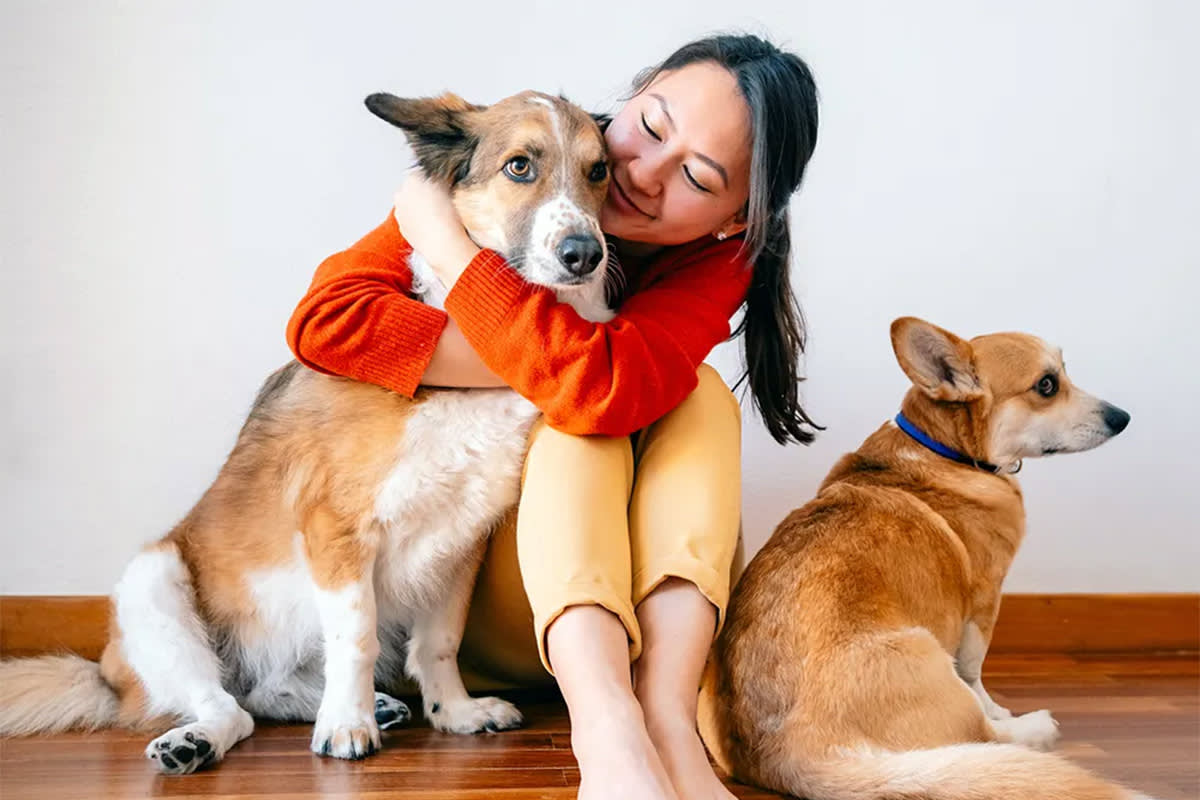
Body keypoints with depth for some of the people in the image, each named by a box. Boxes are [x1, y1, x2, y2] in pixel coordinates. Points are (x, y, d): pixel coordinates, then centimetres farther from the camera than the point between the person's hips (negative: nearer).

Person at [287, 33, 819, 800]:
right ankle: (607, 728, -47)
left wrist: (442, 234, -30)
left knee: (697, 391, -23)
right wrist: (541, 371, -29)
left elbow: (603, 386, -35)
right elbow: (326, 319, -24)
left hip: (636, 585, 1)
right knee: (577, 418, -27)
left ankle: (667, 713, -40)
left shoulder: (719, 262, -13)